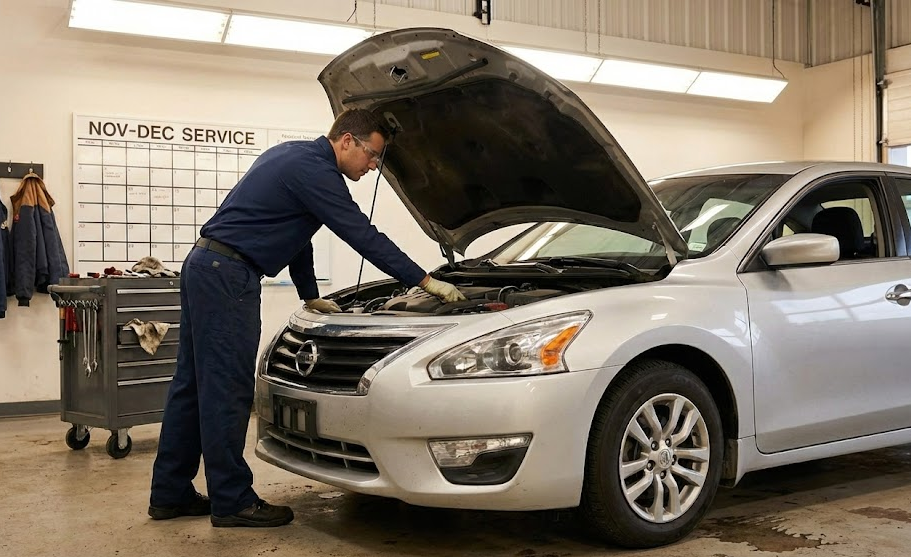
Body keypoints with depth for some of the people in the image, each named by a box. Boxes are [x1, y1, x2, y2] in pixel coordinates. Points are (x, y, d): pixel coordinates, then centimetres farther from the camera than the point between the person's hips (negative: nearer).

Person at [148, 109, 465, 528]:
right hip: (227, 277, -11)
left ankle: (170, 494, 20)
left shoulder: (296, 157, 19)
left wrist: (310, 295, 25)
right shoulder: (314, 168, -13)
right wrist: (425, 281, -11)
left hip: (204, 267, 11)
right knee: (227, 390, -5)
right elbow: (363, 236, -15)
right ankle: (232, 502, 3)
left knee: (194, 383, 12)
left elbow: (292, 232, 24)